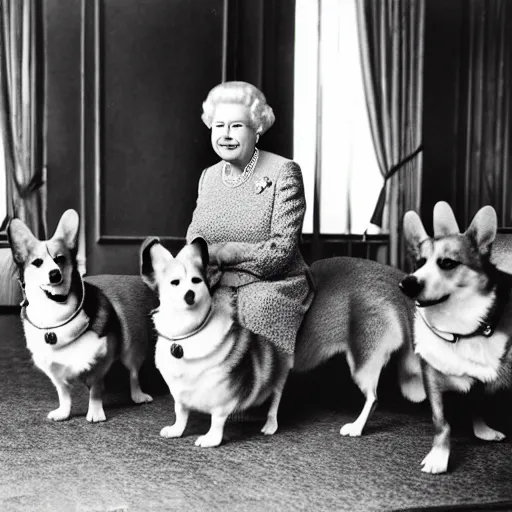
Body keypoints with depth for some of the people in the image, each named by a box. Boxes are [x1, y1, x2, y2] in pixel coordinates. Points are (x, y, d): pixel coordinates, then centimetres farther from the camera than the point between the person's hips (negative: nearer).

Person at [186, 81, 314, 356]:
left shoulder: (283, 173, -5)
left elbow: (280, 252, -13)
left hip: (272, 285, -4)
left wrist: (220, 251, -16)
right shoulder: (208, 176, 13)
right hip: (217, 287, 4)